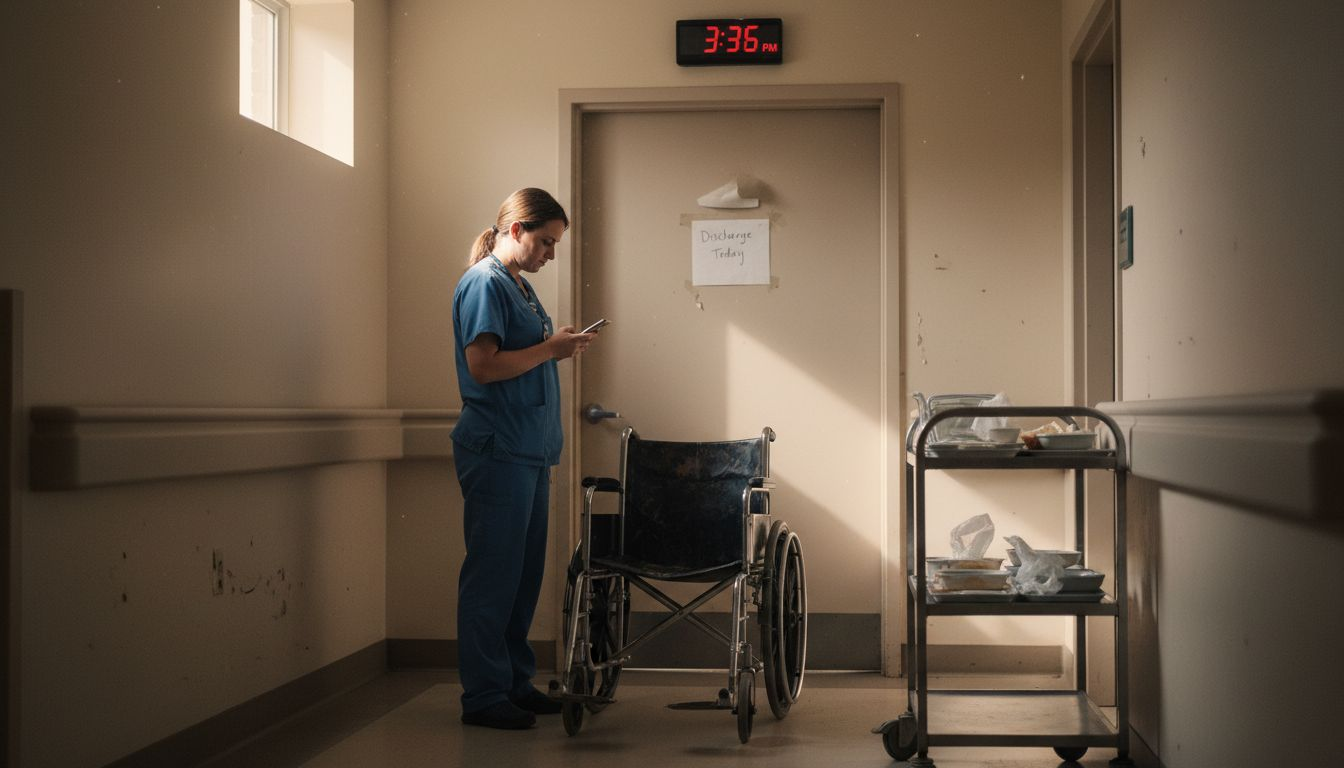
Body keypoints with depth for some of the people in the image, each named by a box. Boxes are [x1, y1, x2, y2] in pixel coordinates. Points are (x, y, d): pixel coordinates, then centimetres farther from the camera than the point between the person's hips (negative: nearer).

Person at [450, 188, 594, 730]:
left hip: (529, 451, 10)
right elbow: (483, 365, -19)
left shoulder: (519, 286, 18)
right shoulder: (484, 283, -10)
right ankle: (483, 696, 1)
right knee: (493, 576, -5)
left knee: (524, 574, 13)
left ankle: (514, 683, 21)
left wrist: (560, 347, 10)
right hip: (498, 451, -10)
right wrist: (549, 349, -13)